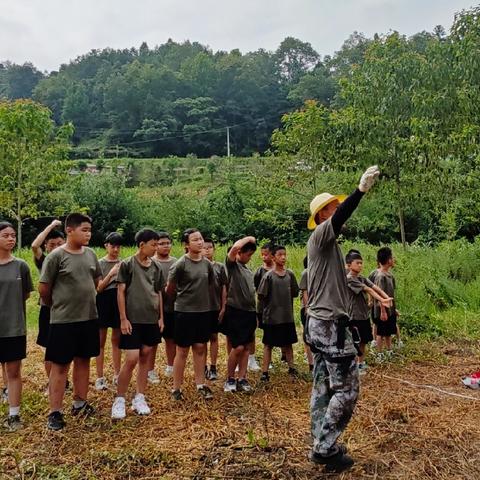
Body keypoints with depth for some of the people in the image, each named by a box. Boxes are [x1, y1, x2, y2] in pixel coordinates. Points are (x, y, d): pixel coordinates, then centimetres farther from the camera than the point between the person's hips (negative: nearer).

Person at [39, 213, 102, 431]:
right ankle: (55, 412, 13)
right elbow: (43, 289, -8)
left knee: (83, 360, 15)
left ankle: (80, 403, 29)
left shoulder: (90, 254, 4)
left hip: (89, 318, 6)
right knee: (60, 365, 2)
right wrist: (59, 306, 5)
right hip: (63, 321, -5)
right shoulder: (56, 256, -13)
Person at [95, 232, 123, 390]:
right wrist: (111, 274, -20)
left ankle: (117, 375, 21)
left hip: (119, 301, 3)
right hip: (104, 302, -3)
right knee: (101, 341, 4)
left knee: (116, 340, 11)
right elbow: (98, 288, -8)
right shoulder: (100, 263, -3)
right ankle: (100, 377, 10)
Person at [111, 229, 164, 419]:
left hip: (151, 319, 5)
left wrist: (161, 317, 10)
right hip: (133, 319, -5)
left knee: (145, 357, 9)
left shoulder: (156, 267, 9)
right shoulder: (127, 264, -6)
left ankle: (139, 398, 19)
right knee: (131, 359, -8)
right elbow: (120, 292, -6)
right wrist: (123, 318, -11)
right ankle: (119, 400, 7)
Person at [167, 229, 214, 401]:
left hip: (204, 311, 4)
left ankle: (200, 385, 23)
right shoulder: (180, 264, -13)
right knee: (182, 351, 4)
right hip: (184, 312, -4)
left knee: (200, 348, 11)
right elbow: (170, 290, -4)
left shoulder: (207, 263, 2)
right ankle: (176, 388, 16)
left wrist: (203, 300, 14)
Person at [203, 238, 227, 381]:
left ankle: (213, 368, 15)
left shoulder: (220, 267, 3)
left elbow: (224, 289, 4)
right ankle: (204, 367, 18)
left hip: (215, 308, 1)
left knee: (214, 337, 7)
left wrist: (223, 308, 0)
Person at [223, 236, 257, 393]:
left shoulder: (249, 271, 17)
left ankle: (242, 380, 14)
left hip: (249, 312, 7)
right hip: (235, 311, -7)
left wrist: (255, 314, 18)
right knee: (238, 347, -9)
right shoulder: (232, 265, -4)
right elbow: (235, 247, -25)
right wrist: (248, 238, -8)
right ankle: (229, 379, 8)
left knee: (246, 347, 7)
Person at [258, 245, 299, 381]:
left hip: (288, 316, 4)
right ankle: (265, 372, 12)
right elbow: (261, 295, -10)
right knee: (268, 344, 6)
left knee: (288, 343, 16)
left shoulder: (290, 274, 2)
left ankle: (291, 367, 30)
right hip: (271, 317, -4)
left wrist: (285, 301, 6)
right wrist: (271, 306, 0)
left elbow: (295, 293, 12)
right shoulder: (268, 276, -11)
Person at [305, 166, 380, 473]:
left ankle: (322, 445, 20)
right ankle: (325, 448, 3)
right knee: (347, 389, -4)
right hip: (330, 324, -10)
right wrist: (361, 190, -45)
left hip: (321, 323, 10)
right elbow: (340, 218, -32)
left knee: (323, 387, 12)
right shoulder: (320, 235, -11)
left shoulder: (326, 243, 18)